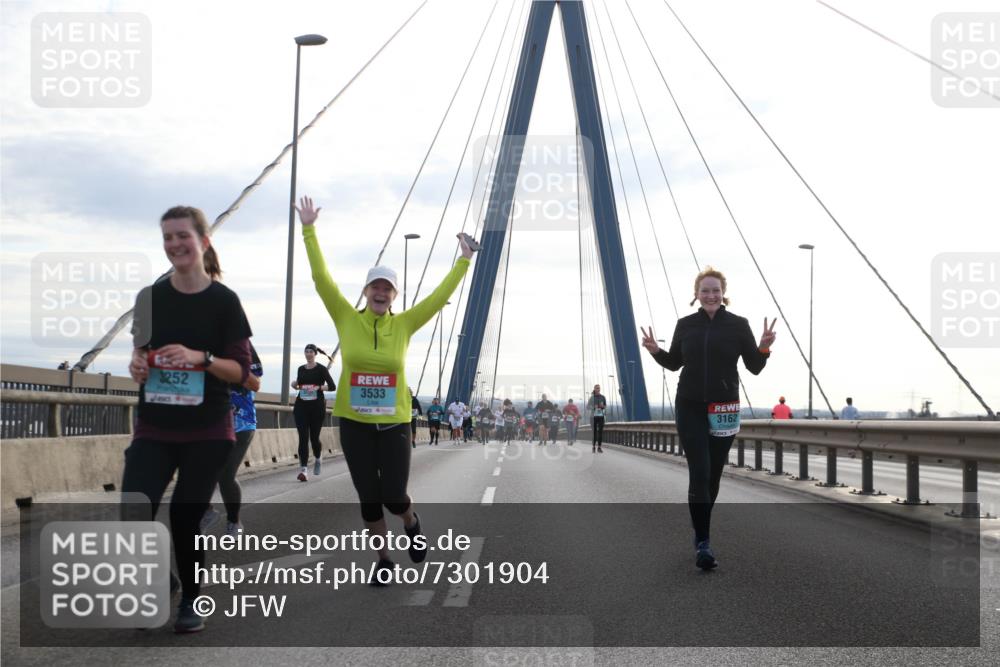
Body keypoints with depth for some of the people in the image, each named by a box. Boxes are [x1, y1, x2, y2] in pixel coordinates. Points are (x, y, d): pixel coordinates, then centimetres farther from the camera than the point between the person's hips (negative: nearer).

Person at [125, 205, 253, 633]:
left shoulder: (223, 301, -4)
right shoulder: (150, 297, 4)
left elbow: (240, 370, -5)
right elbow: (140, 353, 15)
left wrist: (200, 357, -23)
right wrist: (137, 366, -8)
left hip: (208, 431, -2)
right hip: (154, 428, 2)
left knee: (186, 518, 2)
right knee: (134, 513, -12)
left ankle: (191, 602, 24)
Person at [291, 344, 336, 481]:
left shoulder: (321, 369, -2)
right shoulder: (301, 369, 11)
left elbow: (332, 387, -7)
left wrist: (318, 387, -20)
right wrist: (295, 385, 3)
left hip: (317, 406, -3)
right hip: (301, 406, 3)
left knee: (314, 437, 4)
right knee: (303, 437, -8)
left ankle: (318, 459, 36)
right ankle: (303, 469, -12)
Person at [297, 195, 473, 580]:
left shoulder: (404, 325, -1)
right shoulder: (347, 319, -3)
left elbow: (440, 297, 2)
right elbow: (322, 279, -5)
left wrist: (463, 262, 1)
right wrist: (309, 231, -7)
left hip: (394, 425, 0)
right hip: (354, 425, 0)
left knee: (393, 496, -2)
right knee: (368, 498, 6)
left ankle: (411, 523, 34)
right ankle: (383, 559, 26)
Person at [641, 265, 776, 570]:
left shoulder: (738, 325, -2)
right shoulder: (685, 325, 2)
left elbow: (755, 368, 0)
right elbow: (674, 363, 14)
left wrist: (764, 348, -19)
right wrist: (655, 351, -4)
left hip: (724, 410, 0)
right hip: (690, 408, 0)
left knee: (713, 475, 10)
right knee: (699, 473, -11)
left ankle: (701, 531, 31)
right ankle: (703, 542, -10)